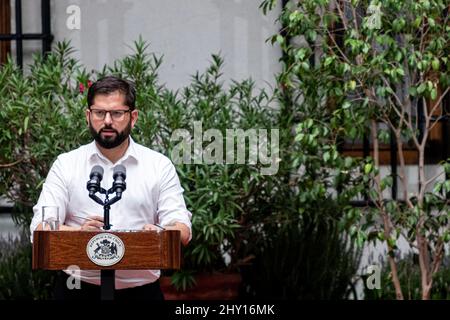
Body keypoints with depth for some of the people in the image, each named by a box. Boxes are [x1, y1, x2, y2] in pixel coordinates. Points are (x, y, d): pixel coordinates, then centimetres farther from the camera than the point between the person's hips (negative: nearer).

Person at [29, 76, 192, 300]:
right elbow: (40, 229, 1)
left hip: (141, 288, 2)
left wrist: (160, 233, -20)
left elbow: (182, 230, 4)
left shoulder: (160, 166, 11)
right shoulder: (66, 165, 10)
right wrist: (79, 232, -20)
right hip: (78, 288, -2)